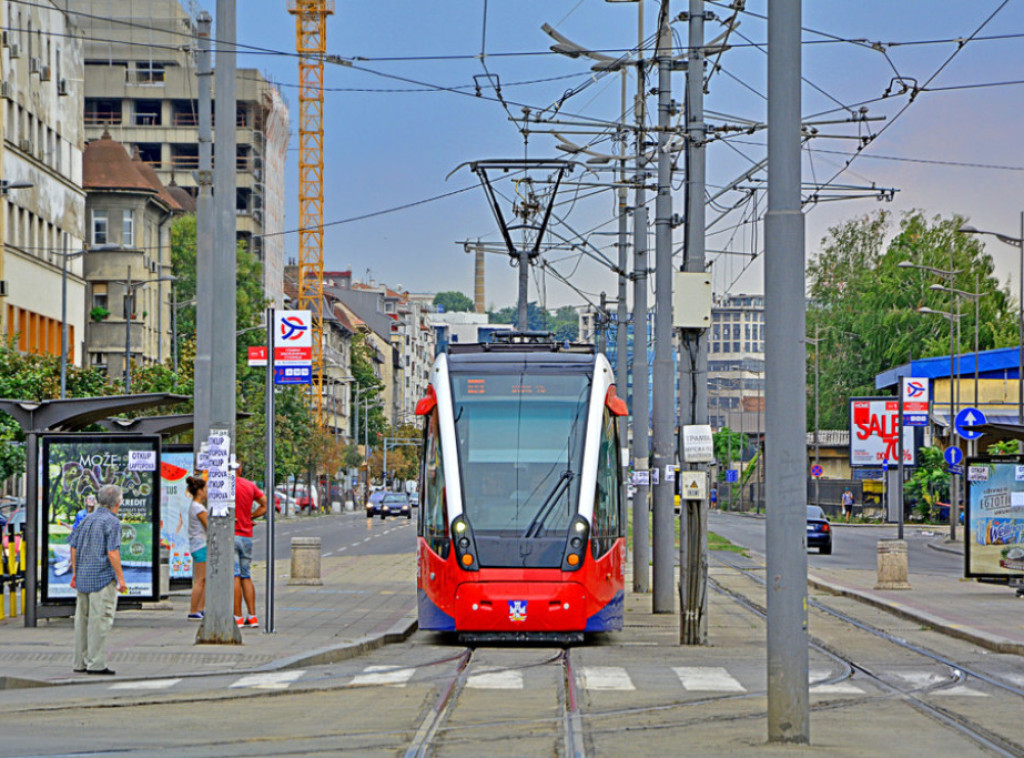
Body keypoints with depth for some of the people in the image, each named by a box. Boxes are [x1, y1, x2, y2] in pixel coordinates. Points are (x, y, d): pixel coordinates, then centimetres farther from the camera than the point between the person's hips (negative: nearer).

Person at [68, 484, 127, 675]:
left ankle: (80, 662, 16)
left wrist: (75, 573, 22)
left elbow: (74, 547, 14)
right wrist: (121, 578, -12)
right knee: (100, 621, -5)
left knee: (82, 620, 11)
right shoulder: (112, 522, -10)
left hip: (83, 577, 7)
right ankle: (96, 663, -6)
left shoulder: (87, 520, 12)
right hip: (103, 577, -7)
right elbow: (112, 552, -17)